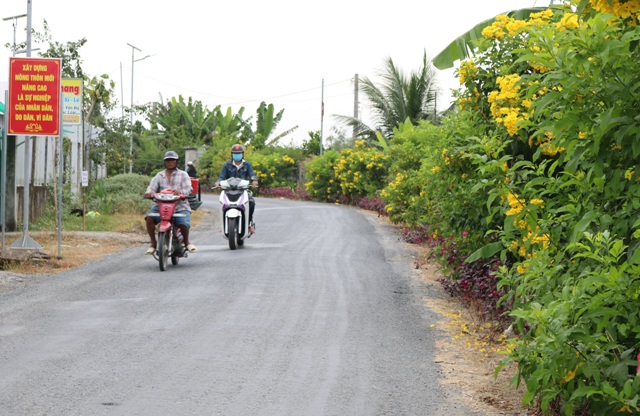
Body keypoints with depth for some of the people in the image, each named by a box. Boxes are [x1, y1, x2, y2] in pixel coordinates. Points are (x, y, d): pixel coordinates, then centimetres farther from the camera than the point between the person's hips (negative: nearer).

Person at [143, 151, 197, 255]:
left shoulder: (183, 175, 13)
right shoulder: (159, 176, 17)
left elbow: (188, 189, -5)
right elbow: (150, 190, 5)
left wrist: (180, 192, -29)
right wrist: (149, 194, -21)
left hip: (180, 206, -1)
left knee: (183, 223, -27)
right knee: (149, 218, -28)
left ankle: (186, 241, 7)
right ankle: (153, 243, -11)